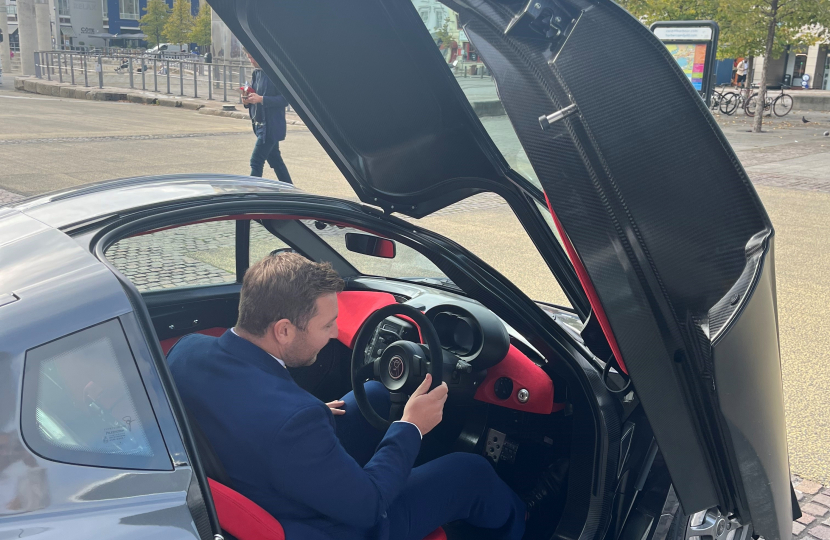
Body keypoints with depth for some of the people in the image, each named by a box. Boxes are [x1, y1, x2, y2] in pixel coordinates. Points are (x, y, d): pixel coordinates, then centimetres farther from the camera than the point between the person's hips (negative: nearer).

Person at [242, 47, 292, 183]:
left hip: (271, 125, -9)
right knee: (275, 160, 16)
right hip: (260, 124, 9)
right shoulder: (256, 73, 11)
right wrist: (247, 101, -2)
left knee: (256, 162, -10)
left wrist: (261, 99, -26)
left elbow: (284, 99, -18)